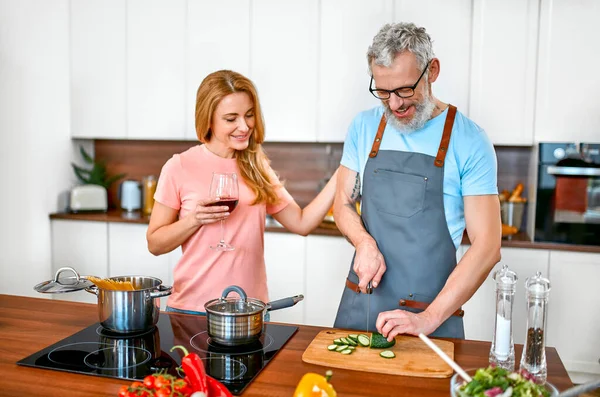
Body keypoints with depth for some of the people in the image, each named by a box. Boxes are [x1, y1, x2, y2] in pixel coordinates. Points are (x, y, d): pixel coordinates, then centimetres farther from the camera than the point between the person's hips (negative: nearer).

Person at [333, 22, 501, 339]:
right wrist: (365, 243, -12)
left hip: (431, 310, -3)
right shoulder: (363, 127, 2)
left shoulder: (469, 141, -10)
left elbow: (487, 246, -12)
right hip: (359, 303, 4)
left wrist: (429, 318, -18)